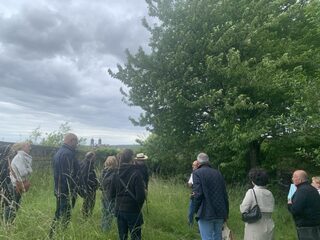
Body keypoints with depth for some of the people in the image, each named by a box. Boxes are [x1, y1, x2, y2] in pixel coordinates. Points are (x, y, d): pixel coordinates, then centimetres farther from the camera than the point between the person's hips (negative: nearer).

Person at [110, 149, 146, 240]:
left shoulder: (117, 174, -4)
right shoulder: (136, 173, -18)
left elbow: (112, 194, 3)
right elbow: (141, 196, -21)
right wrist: (139, 206, 0)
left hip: (119, 210, 5)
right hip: (133, 211, -5)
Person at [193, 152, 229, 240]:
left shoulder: (197, 173, -7)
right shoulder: (218, 173, 10)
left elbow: (198, 193, -15)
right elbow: (225, 194, 10)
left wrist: (196, 210, 0)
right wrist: (226, 213, 17)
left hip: (206, 213, -6)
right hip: (220, 213, 6)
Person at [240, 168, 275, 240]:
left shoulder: (251, 192, -14)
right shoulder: (269, 193, 2)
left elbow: (243, 209, -14)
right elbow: (271, 210, 7)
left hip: (255, 228, -5)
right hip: (269, 228, 5)